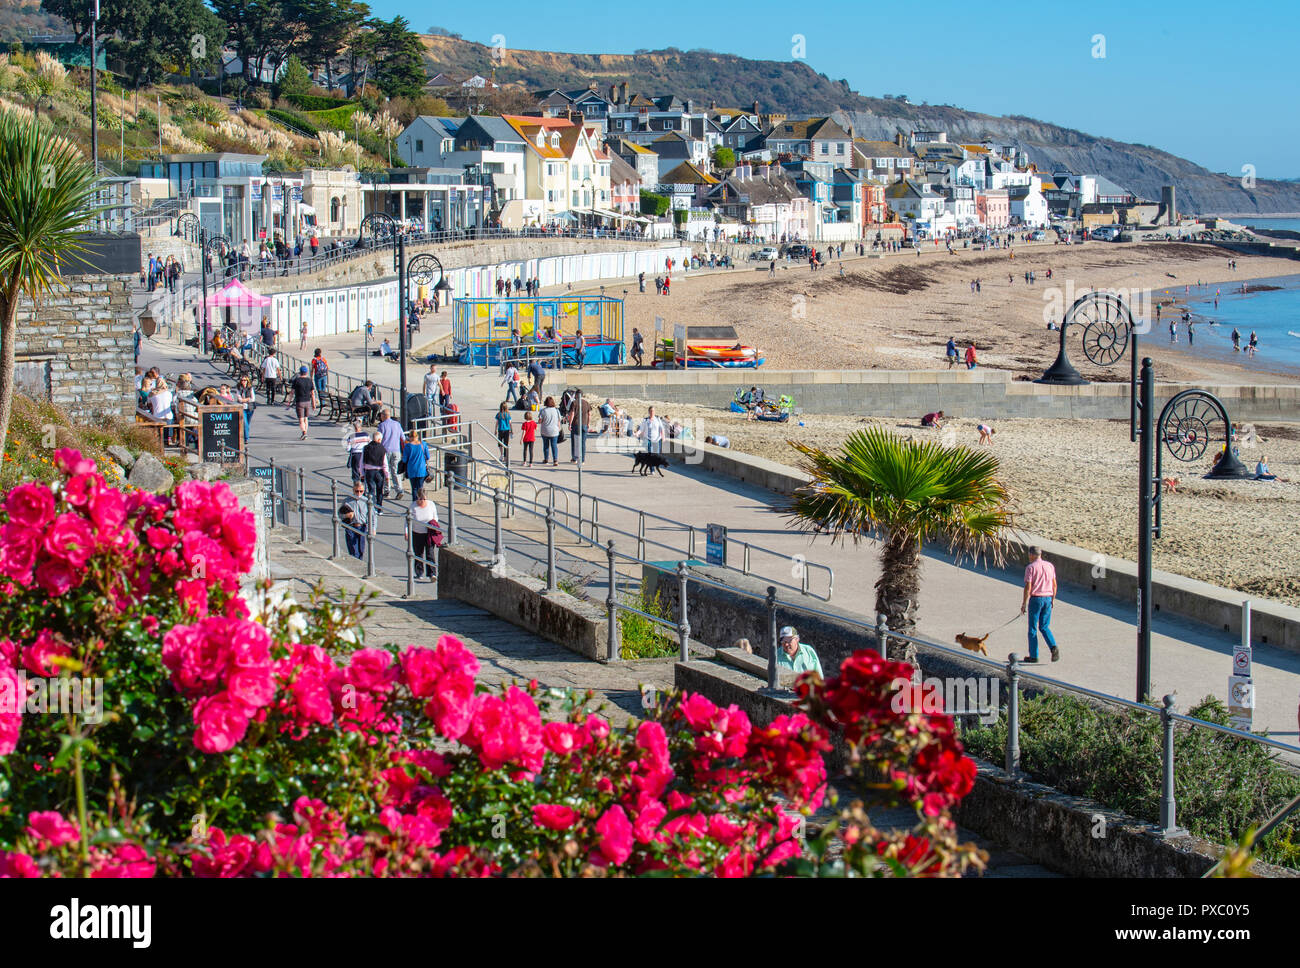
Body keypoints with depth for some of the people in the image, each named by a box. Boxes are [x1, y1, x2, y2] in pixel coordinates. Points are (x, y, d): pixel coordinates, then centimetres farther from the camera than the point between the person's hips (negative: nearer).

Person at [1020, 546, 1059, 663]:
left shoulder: (1030, 567, -9)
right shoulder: (1050, 566, 6)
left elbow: (1028, 587, -13)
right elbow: (1054, 585, 9)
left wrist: (1024, 604, -7)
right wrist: (1053, 600, 19)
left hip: (1035, 599, -5)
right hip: (1048, 598, 5)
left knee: (1032, 628, 7)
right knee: (1044, 627, 13)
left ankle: (1033, 656, 10)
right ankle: (1053, 647, -11)